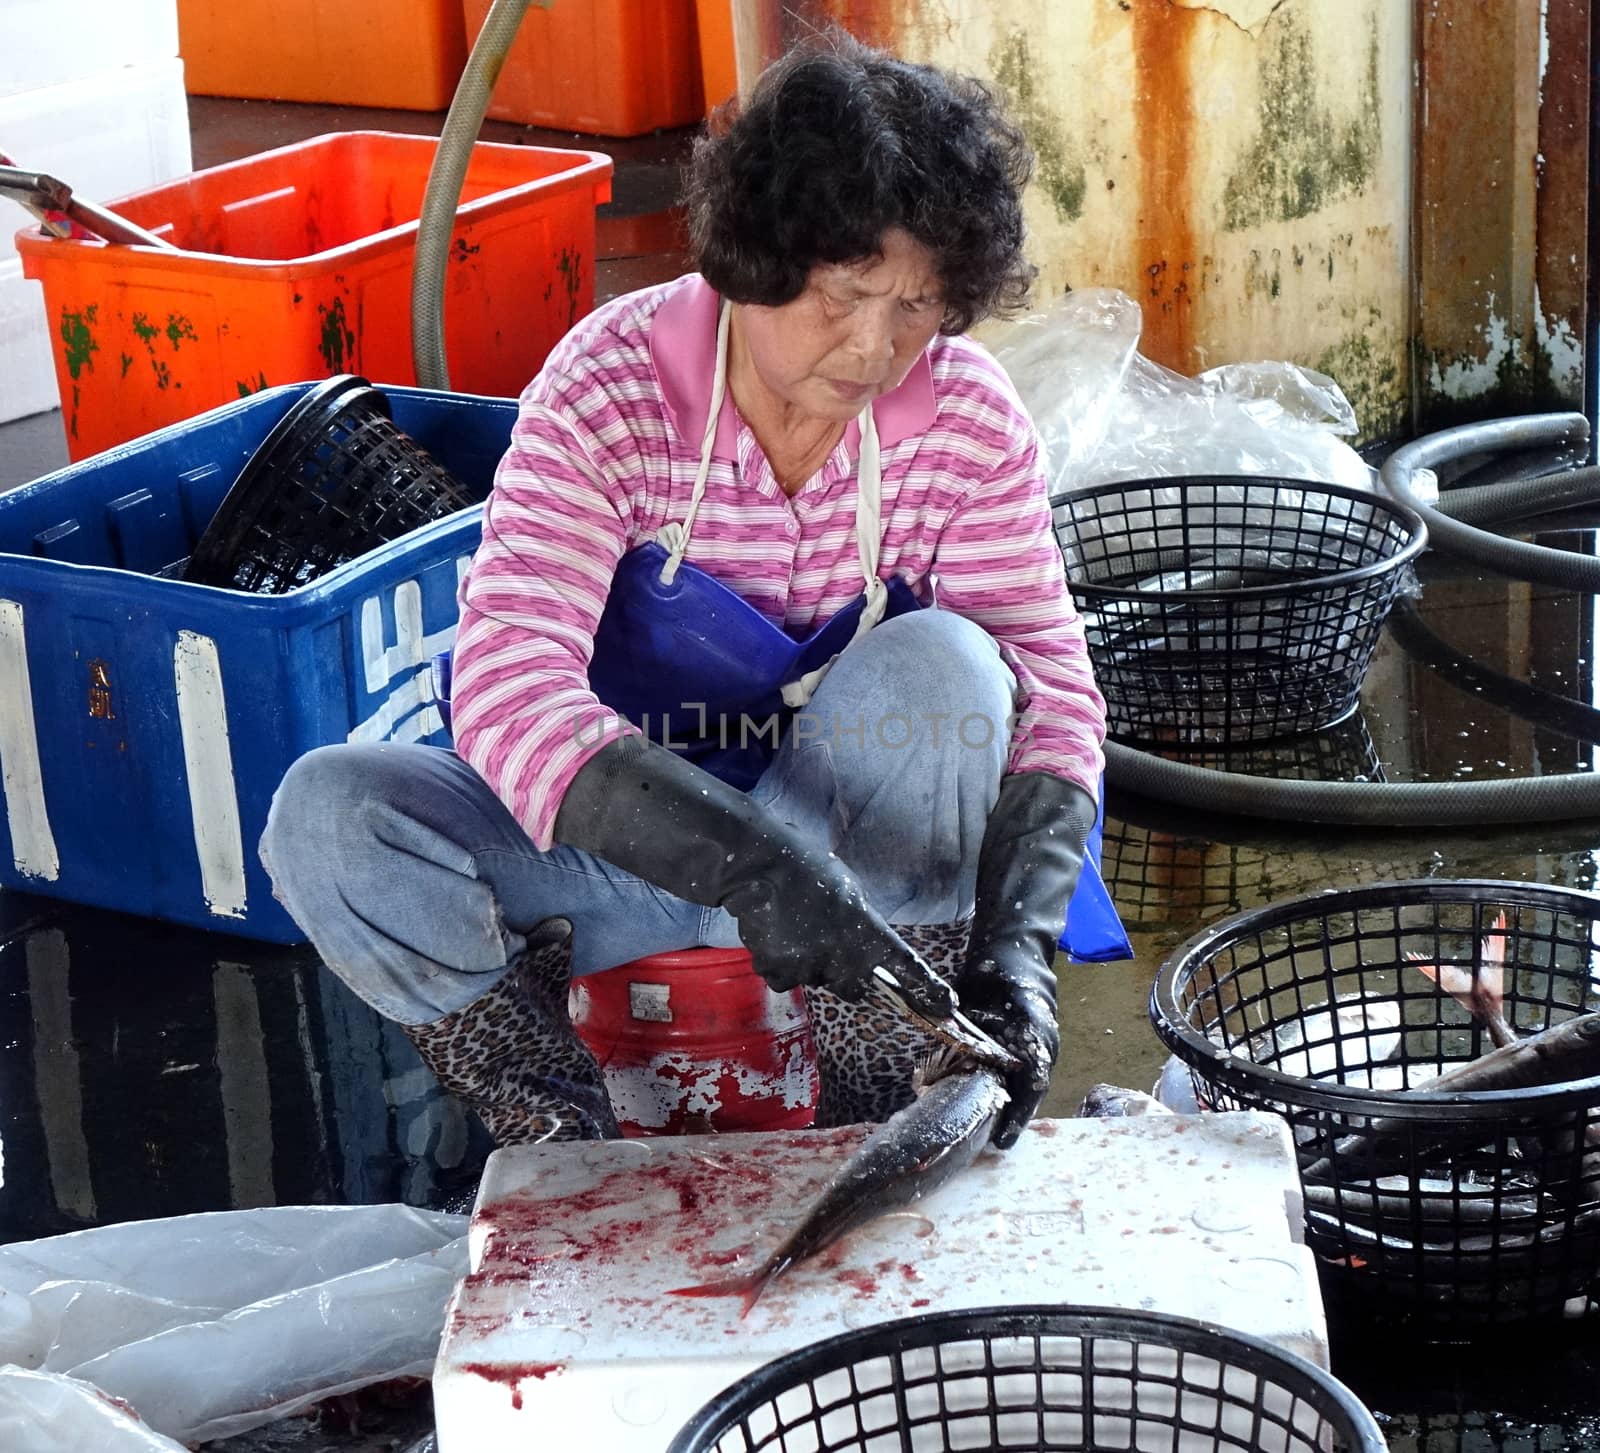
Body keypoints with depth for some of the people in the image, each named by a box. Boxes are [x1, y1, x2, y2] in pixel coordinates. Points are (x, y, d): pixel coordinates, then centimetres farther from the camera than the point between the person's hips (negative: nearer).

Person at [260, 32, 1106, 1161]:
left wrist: (1015, 948, -31)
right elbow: (508, 683, -32)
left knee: (937, 663, -31)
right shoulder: (610, 390, -20)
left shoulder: (968, 416, -12)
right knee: (330, 815, -26)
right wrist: (749, 862, -47)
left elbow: (1051, 687, -13)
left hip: (869, 844, 1)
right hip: (623, 843, -1)